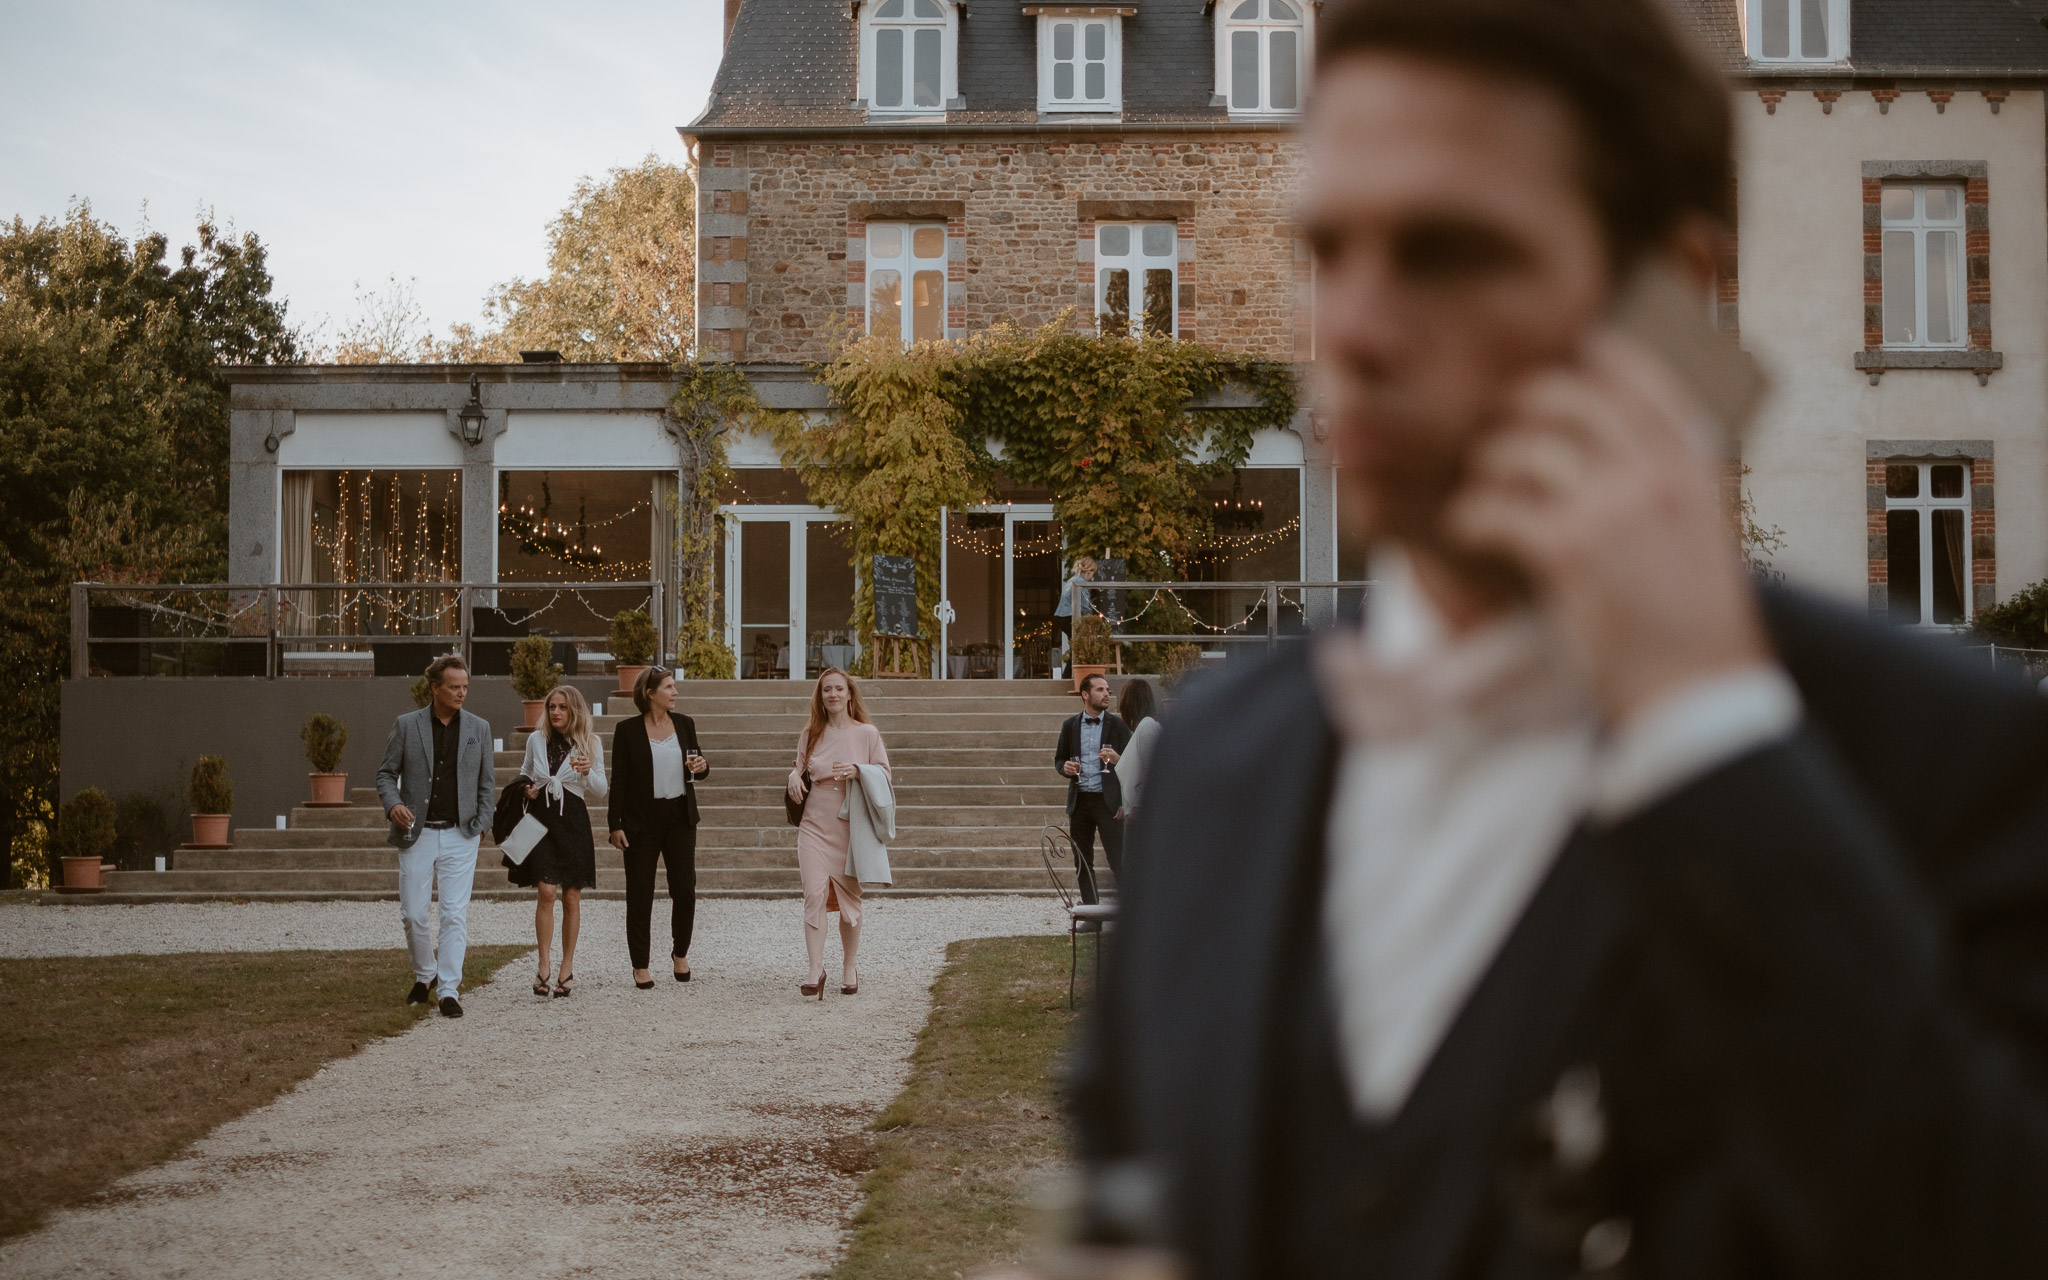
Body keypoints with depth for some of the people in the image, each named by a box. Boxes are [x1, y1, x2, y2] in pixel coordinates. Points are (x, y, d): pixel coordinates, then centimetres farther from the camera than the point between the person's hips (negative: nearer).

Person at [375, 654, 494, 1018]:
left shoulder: (478, 728, 6)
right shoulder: (406, 726, 1)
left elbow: (487, 783, 11)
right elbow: (386, 773, 6)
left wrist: (480, 825, 2)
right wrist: (392, 805, -13)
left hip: (460, 837, 0)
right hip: (417, 834, 0)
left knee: (455, 915, -6)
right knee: (413, 914, 3)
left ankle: (449, 990, -2)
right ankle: (424, 976, 26)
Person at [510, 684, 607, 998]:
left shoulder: (590, 743, 3)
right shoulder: (536, 740, 8)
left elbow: (601, 792, 2)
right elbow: (525, 773, 24)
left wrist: (588, 773, -17)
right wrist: (526, 788, 2)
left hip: (572, 820, 0)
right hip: (541, 819, 0)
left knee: (571, 896, 4)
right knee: (546, 890, -13)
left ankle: (567, 969, 14)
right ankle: (543, 968, -10)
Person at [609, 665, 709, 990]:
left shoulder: (684, 724, 8)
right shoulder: (628, 729, -3)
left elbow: (696, 766, 19)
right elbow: (618, 779, -2)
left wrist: (702, 767, -6)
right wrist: (615, 824, -7)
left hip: (680, 816, 3)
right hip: (642, 820, -3)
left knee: (685, 889, 1)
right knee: (640, 894, 1)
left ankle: (680, 953, 22)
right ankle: (640, 965, 9)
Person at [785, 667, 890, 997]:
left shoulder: (867, 733, 1)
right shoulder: (810, 735, 7)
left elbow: (885, 775, 2)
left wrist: (858, 770, -16)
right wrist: (794, 776, -3)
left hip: (852, 827, -1)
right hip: (815, 825, 1)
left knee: (849, 898, 6)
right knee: (814, 894, -11)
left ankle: (850, 967, 20)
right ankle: (815, 969, -11)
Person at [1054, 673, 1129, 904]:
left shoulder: (1117, 725, 2)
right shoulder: (1071, 725, 9)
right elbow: (1059, 759, 17)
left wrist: (1117, 759, -19)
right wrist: (1065, 768, -5)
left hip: (1108, 801, -3)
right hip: (1079, 801, 3)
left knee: (1118, 861, -9)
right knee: (1082, 862, 8)